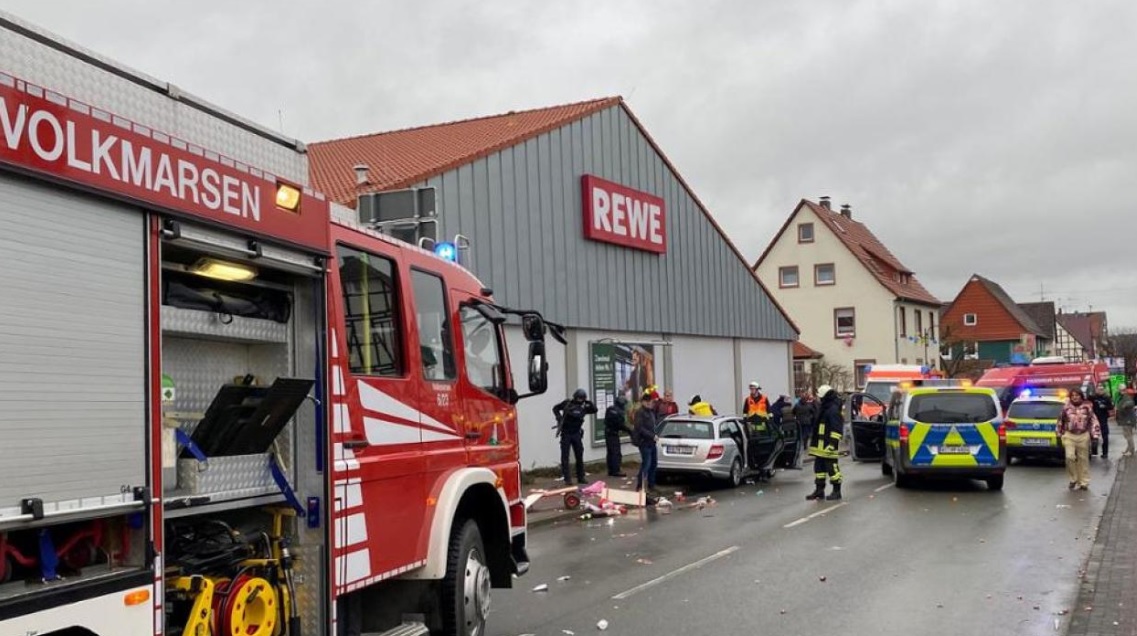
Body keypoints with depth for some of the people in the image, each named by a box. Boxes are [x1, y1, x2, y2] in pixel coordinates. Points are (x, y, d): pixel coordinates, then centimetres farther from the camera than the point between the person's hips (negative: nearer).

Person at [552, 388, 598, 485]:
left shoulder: (584, 407, 2)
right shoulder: (567, 403, -5)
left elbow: (594, 410, 3)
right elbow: (555, 408, 6)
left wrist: (590, 403, -11)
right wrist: (559, 417, -9)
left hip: (577, 434, 3)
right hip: (566, 434, -3)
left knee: (579, 456, 9)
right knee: (565, 457, -3)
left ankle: (581, 478, 19)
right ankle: (567, 479, 0)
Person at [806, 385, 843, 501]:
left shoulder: (833, 409, -15)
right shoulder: (825, 407, 18)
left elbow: (836, 429, -21)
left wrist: (833, 443, -24)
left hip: (828, 446, -10)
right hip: (820, 445, 10)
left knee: (831, 467, -4)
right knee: (819, 466, 11)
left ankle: (836, 491, 5)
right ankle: (819, 490, 17)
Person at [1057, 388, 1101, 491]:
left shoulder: (1087, 407, 1)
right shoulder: (1066, 407, 1)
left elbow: (1093, 421, 2)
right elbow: (1060, 421, 12)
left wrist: (1095, 435, -5)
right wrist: (1060, 434, 15)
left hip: (1083, 436, 0)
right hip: (1069, 436, 0)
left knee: (1083, 459, 5)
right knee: (1069, 456, -15)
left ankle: (1083, 482, 14)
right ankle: (1073, 479, 3)